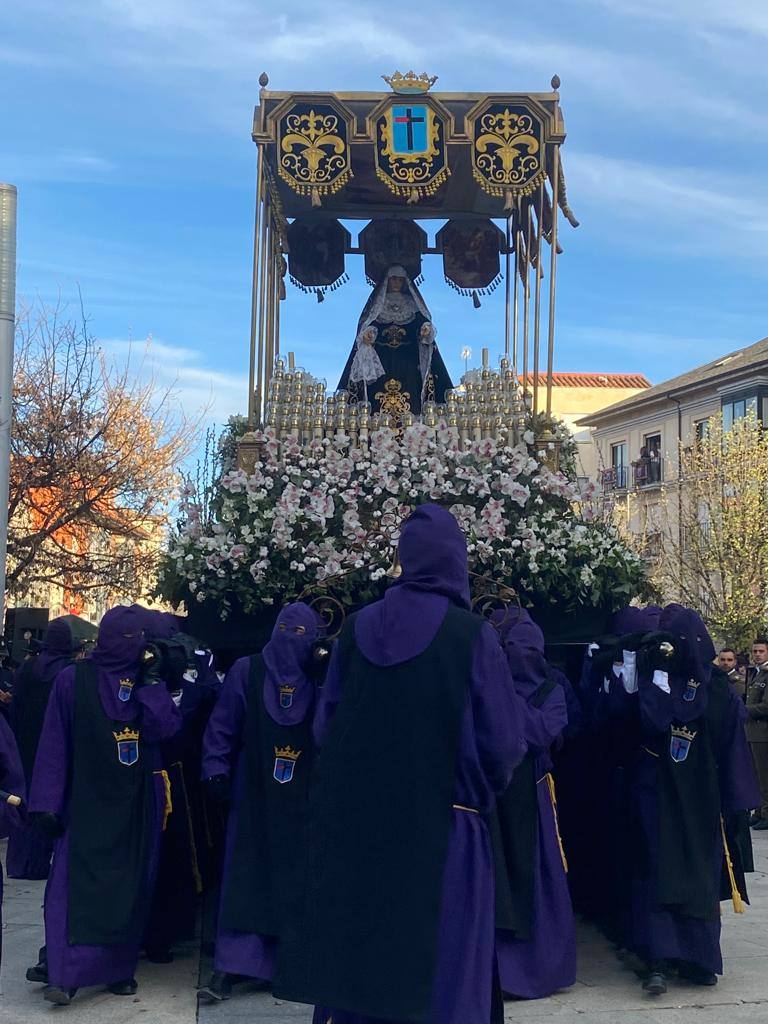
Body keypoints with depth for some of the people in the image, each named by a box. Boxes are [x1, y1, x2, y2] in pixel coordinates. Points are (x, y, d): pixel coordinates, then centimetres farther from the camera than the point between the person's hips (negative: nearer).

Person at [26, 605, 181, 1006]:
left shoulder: (148, 681, 6)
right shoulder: (73, 679, -3)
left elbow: (165, 726, -9)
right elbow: (54, 743, -5)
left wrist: (151, 680, -13)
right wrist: (48, 802, -10)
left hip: (136, 804, 3)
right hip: (86, 801, -3)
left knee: (129, 887, 7)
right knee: (77, 886, -9)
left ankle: (119, 968, 17)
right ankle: (64, 974, -7)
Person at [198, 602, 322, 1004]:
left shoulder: (319, 679, 1)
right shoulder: (246, 671, 1)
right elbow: (222, 725, 1)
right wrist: (216, 770, -4)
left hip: (303, 798, 1)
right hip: (253, 793, -1)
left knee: (296, 878, 7)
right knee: (245, 876, -1)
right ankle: (229, 969, 2)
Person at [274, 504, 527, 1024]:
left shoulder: (357, 628, -2)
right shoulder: (473, 636, -12)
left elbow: (324, 725, 6)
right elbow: (505, 745, -10)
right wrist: (479, 790, 11)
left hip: (355, 823, 4)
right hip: (441, 827, -3)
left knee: (355, 951, 16)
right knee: (438, 969, 8)